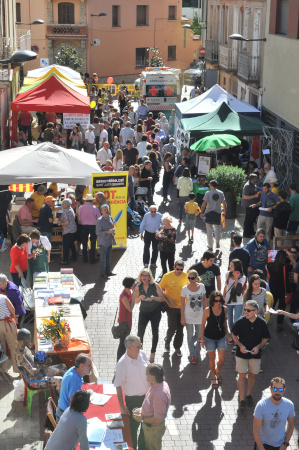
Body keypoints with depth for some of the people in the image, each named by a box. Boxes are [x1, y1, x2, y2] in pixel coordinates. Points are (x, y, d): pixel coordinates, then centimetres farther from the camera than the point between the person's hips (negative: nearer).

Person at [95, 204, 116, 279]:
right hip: (103, 242, -7)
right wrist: (108, 232, -24)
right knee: (103, 258, 0)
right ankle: (103, 273, 9)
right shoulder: (100, 220, -15)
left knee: (108, 257, 16)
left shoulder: (110, 218, 8)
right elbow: (98, 232, -17)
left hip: (110, 241, 7)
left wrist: (113, 231, -1)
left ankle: (108, 271, 27)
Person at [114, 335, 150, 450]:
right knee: (133, 426, 13)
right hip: (133, 399, -5)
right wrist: (122, 407, -15)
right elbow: (118, 387, -18)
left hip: (147, 396, 5)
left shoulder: (142, 355, -9)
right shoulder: (122, 364, -25)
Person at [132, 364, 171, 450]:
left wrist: (142, 419, -20)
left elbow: (157, 419, -33)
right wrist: (142, 409, 2)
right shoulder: (160, 384, -11)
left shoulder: (159, 395, -40)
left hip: (154, 429, -8)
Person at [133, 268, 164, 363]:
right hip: (143, 312, 1)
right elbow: (135, 301, -2)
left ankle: (152, 354, 20)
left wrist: (154, 298, -28)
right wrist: (140, 298, -24)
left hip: (155, 312, -1)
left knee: (155, 332, 5)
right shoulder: (138, 287, -4)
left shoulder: (155, 286, -11)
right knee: (140, 332, -8)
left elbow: (162, 298, -10)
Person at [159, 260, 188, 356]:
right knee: (172, 327, -6)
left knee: (180, 328, 8)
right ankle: (167, 341, 26)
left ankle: (177, 347, 28)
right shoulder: (167, 276, -11)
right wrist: (168, 299, -14)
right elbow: (160, 290, -4)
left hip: (183, 307, 3)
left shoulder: (186, 276, -2)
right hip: (171, 307, -3)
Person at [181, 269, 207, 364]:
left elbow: (204, 300, 5)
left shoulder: (201, 286, -7)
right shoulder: (185, 289, -13)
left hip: (199, 315, 2)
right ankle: (193, 355, 21)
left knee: (198, 335, 14)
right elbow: (182, 304, -7)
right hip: (189, 316, -2)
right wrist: (182, 318, -7)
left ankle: (191, 344, 47)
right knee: (190, 336, 6)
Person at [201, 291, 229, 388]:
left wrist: (227, 335, 14)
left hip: (221, 337, 3)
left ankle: (217, 372, 36)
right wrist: (202, 339, -6)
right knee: (212, 358, 10)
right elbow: (203, 325, -9)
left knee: (222, 359, 3)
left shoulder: (224, 309, -9)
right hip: (209, 338, -3)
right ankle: (213, 378, 32)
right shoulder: (207, 310, -18)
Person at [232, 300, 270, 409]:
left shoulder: (262, 323, -10)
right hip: (242, 354, -1)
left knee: (252, 375, 13)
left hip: (255, 354, 1)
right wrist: (240, 345, -14)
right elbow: (234, 335, 0)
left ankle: (248, 395, 33)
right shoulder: (240, 321, -13)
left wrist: (258, 347, -15)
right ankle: (242, 399, 6)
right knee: (242, 376, -1)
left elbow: (266, 338, 2)